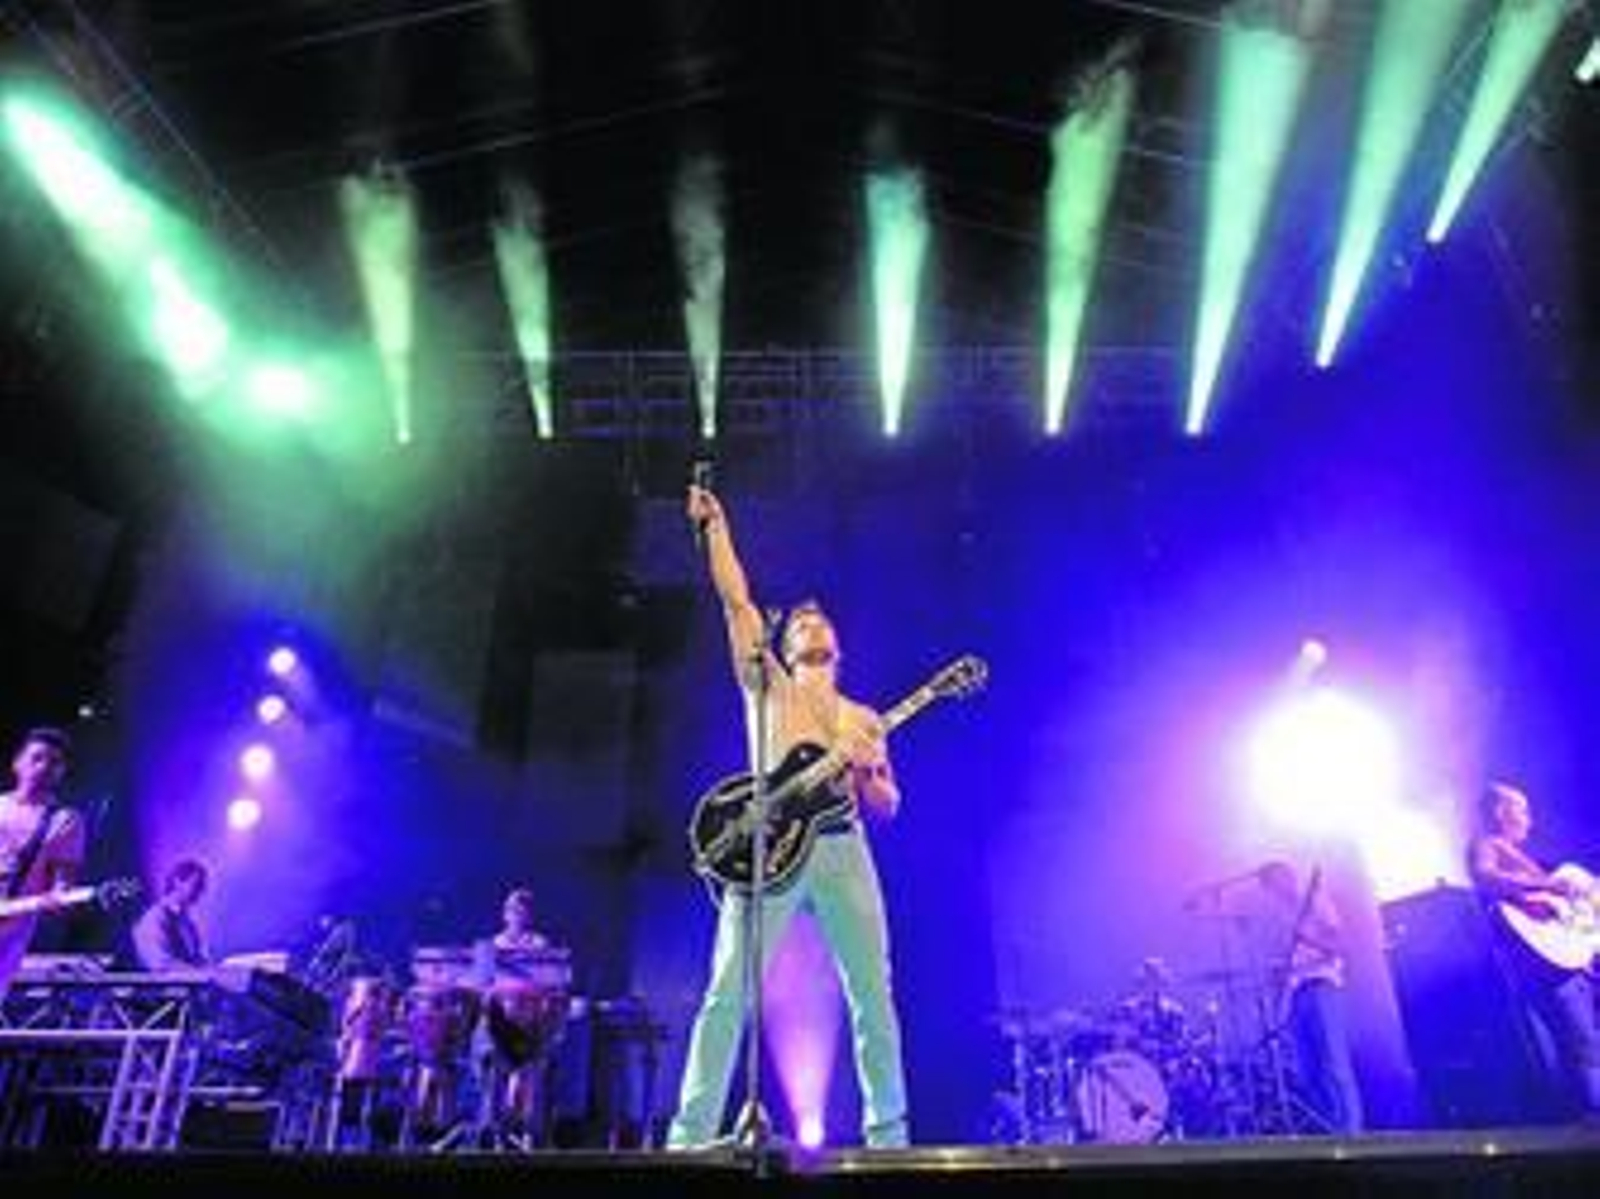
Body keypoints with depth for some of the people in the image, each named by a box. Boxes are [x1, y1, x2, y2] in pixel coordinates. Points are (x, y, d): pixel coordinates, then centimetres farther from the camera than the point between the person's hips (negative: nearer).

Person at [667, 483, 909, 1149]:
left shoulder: (864, 720, 23)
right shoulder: (766, 686, 17)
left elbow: (887, 806, 17)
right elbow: (737, 601, 9)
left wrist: (865, 770, -4)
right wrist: (714, 527, 8)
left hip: (843, 851, 3)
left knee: (873, 999, 2)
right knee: (728, 993, -9)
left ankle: (889, 1133, 15)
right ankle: (690, 1135, -5)